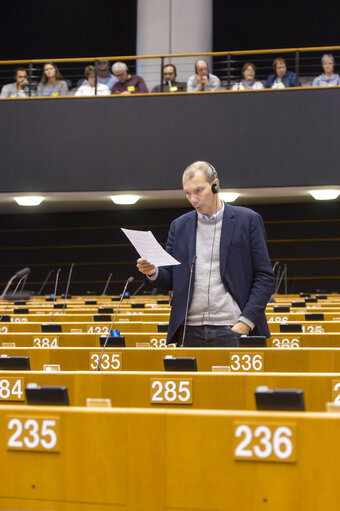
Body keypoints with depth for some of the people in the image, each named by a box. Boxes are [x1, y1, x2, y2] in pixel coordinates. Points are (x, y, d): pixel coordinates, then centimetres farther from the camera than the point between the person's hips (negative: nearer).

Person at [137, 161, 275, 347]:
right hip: (190, 331, 3)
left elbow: (264, 277, 1)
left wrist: (245, 322, -9)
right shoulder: (179, 226, 12)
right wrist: (153, 272, -8)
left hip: (230, 330, -3)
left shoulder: (248, 220, 2)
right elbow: (171, 280, 15)